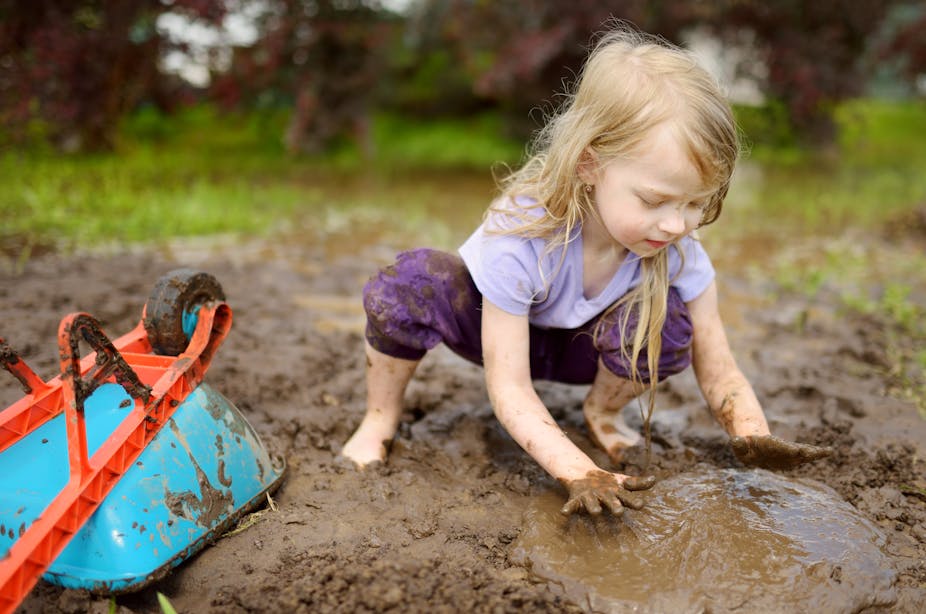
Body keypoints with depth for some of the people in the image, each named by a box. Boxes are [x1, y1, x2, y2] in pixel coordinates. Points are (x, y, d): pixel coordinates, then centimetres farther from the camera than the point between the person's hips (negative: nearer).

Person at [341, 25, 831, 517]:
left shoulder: (679, 252, -26)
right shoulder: (518, 236, -38)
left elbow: (717, 368, -19)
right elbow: (509, 387, -35)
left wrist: (754, 438, -41)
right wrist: (580, 473, -47)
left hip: (580, 346, 3)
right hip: (495, 326, -3)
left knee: (666, 322, -30)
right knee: (408, 284, -35)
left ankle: (601, 412, 3)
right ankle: (380, 421, -7)